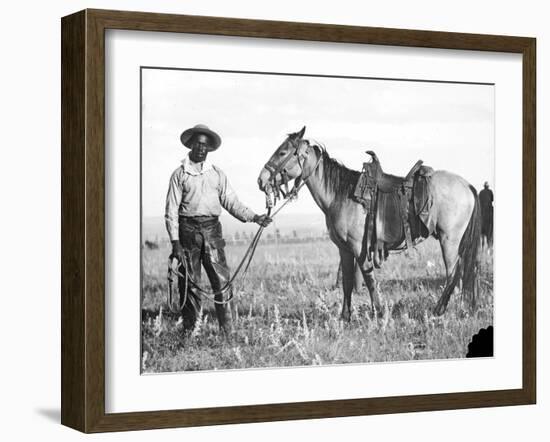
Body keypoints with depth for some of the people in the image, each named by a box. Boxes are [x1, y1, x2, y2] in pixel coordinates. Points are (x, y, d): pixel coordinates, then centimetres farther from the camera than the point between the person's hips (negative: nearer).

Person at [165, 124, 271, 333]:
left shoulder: (217, 174, 12)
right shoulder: (180, 174, 3)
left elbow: (231, 201, 11)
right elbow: (171, 210, -1)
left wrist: (254, 217, -3)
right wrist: (175, 242, -9)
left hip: (212, 229, 2)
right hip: (188, 229, -2)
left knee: (221, 280, -2)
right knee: (189, 283, 1)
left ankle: (227, 329, 3)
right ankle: (189, 330, 9)